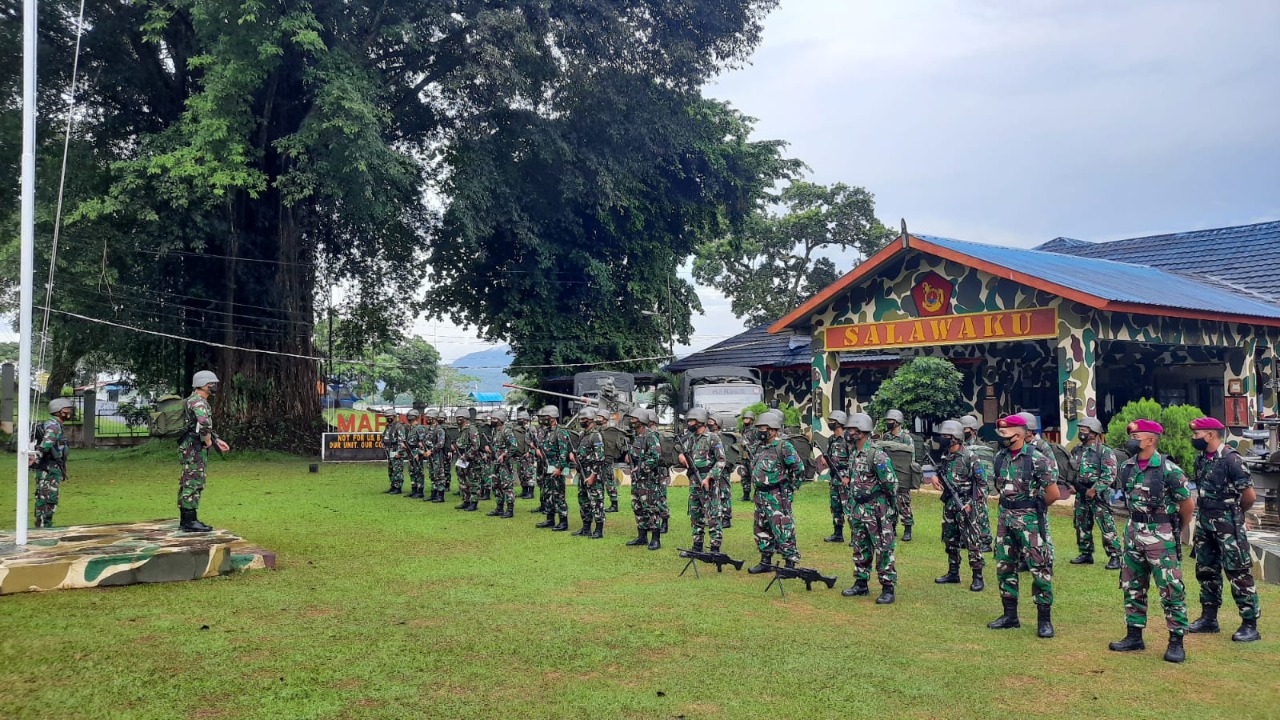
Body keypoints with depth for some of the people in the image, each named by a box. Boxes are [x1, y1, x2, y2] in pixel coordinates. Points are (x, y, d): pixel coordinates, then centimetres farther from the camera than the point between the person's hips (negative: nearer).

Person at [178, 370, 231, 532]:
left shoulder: (199, 401, 19)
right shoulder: (197, 401, -14)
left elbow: (205, 427, 26)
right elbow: (204, 422, -33)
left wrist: (217, 440, 18)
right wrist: (208, 440, -20)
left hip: (192, 448, 10)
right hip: (194, 448, -10)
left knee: (188, 484, 12)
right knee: (194, 483, -8)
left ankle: (186, 521, 17)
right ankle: (190, 521, -6)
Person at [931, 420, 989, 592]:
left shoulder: (969, 457, -14)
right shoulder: (944, 456, 8)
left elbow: (981, 483, -12)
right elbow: (940, 473, 24)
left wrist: (972, 504, -15)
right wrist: (935, 478, 0)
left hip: (966, 505, -8)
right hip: (949, 503, 8)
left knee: (972, 542, -5)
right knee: (950, 540, 15)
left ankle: (978, 577, 0)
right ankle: (953, 573, 26)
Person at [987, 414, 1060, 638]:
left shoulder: (1037, 459, -15)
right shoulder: (1000, 457, 5)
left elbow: (1053, 494, -12)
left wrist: (1034, 508, 1)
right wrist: (1007, 508, 14)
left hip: (1030, 520, -7)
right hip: (1005, 518, 7)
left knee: (1039, 568, -2)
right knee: (1004, 566, 11)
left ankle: (1044, 619, 8)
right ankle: (1010, 615, 22)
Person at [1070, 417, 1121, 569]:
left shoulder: (1105, 452, -10)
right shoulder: (1076, 451, 10)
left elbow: (1109, 476, -14)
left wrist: (1094, 490, -16)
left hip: (1099, 495, -7)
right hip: (1081, 494, 7)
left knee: (1107, 527, -7)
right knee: (1082, 526, 12)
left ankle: (1114, 557, -1)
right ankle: (1086, 554, 24)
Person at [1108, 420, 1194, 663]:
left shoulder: (1168, 469, -14)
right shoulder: (1127, 467, 5)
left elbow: (1186, 503, -4)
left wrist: (1178, 531, 7)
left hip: (1160, 535, -7)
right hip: (1133, 532, 7)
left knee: (1171, 589, -2)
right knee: (1132, 587, 12)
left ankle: (1176, 642, 6)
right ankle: (1134, 636, 22)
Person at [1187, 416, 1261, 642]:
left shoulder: (1230, 459, -16)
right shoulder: (1201, 459, 7)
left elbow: (1250, 496, -16)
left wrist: (1234, 513, 0)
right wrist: (1203, 513, 9)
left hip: (1226, 524, -8)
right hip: (1204, 522, 8)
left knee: (1239, 573, -3)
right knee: (1206, 571, 14)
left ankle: (1250, 625, 4)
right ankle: (1209, 618, 24)